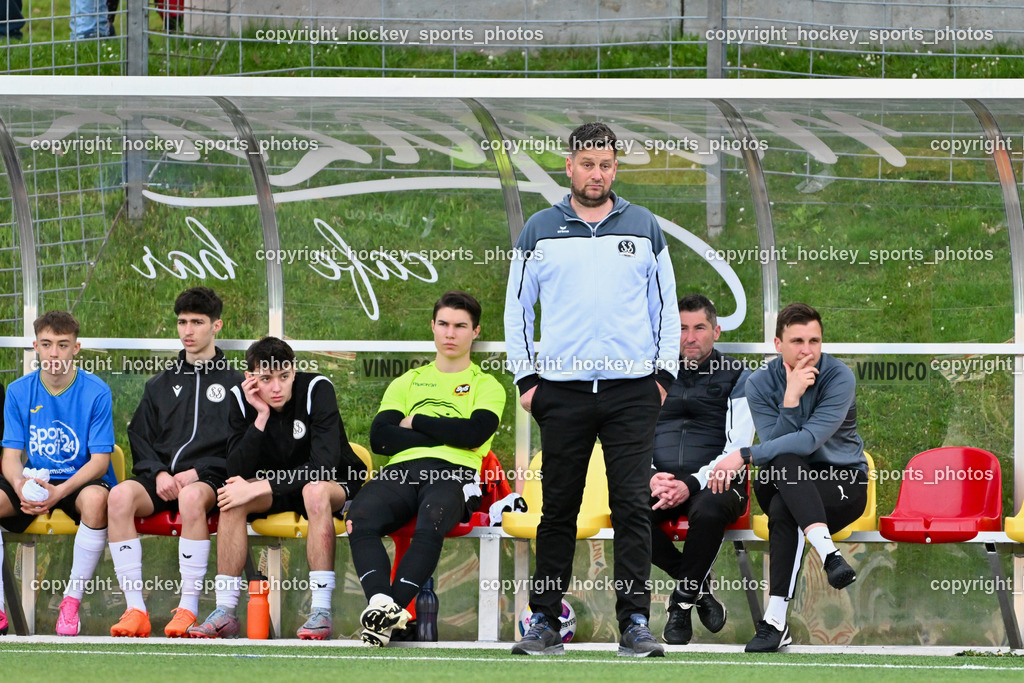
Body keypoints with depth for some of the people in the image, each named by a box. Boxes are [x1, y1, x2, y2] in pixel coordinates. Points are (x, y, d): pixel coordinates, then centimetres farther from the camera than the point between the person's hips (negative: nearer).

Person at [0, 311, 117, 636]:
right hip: (34, 480, 3)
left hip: (81, 481, -3)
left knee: (95, 499, -39)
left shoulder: (96, 392, -8)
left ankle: (72, 601, -25)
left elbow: (100, 460, -11)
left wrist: (60, 491, -29)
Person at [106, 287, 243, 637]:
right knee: (121, 495, -32)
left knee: (192, 497, -42)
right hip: (161, 477, 4)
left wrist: (198, 473, -10)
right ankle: (135, 609, -33)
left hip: (208, 479, -4)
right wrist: (159, 473, -4)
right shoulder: (160, 385, 25)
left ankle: (188, 608, -37)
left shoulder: (233, 383, 13)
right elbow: (140, 438, 17)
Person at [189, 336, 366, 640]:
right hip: (276, 487, 4)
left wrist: (259, 488, -33)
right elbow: (236, 473, -18)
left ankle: (321, 611, -38)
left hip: (336, 484, -4)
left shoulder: (317, 389, -22)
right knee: (231, 497, -25)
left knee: (315, 490, -38)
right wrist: (261, 417, -28)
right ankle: (225, 611, -24)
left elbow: (323, 466, -31)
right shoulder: (242, 398, -11)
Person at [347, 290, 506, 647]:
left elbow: (475, 433, -1)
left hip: (453, 473, -3)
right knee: (359, 520, -33)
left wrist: (415, 422, 7)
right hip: (402, 470, 3)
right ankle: (380, 601, -50)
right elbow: (380, 437, 11)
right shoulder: (407, 382, 29)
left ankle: (388, 613, -51)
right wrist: (446, 436, 2)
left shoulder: (486, 386, 20)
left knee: (431, 524, -40)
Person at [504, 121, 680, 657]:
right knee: (558, 508, 2)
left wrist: (664, 373, 4)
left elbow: (665, 304, 13)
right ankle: (544, 622, 7)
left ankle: (635, 623, -6)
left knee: (632, 506, -6)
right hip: (562, 389, 0)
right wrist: (525, 377, 4)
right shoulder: (540, 231, 9)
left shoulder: (644, 228, 10)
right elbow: (517, 307, 12)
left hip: (632, 389, 0)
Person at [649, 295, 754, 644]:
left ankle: (682, 603, -19)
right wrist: (650, 477, -11)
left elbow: (738, 448, -3)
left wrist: (692, 484, -19)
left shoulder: (736, 376, 7)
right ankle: (699, 585, -14)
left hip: (711, 483, -3)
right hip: (660, 482, 3)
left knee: (708, 510, -40)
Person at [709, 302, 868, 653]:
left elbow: (810, 440, -27)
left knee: (783, 509, -36)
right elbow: (777, 444, -15)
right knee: (785, 462, -35)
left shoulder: (839, 378, -15)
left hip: (844, 483, -3)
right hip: (784, 482, 3)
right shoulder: (760, 383, -4)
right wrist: (791, 397, -28)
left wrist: (743, 456, -32)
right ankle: (828, 553, -51)